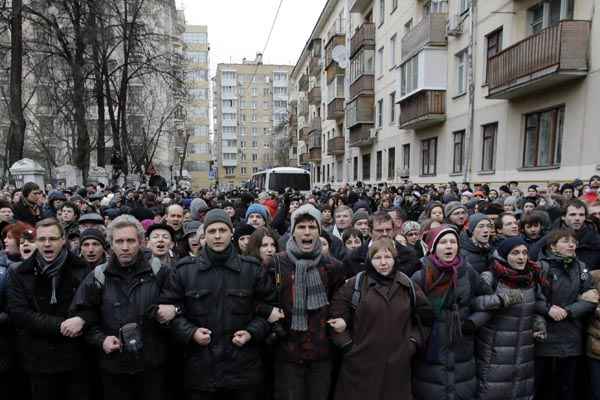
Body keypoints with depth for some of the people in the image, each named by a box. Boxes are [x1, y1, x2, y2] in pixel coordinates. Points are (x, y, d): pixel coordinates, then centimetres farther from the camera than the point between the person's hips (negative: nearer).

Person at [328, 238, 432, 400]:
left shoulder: (408, 286, 5)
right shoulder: (355, 284, -5)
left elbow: (426, 313, 15)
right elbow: (335, 317, -1)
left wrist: (414, 341, 7)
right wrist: (347, 344, -6)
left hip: (398, 366, 3)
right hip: (362, 365, -2)